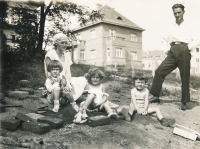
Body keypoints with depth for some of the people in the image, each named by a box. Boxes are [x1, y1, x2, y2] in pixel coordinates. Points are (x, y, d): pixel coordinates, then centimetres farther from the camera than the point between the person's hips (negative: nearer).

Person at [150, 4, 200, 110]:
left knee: (185, 77, 0)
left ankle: (184, 102, 11)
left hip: (184, 52, -2)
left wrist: (188, 47, -6)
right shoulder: (170, 27, 19)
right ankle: (155, 96, -3)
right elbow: (165, 40, 22)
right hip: (173, 52, 3)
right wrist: (166, 50, 6)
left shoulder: (188, 26, 13)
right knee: (159, 71, -11)